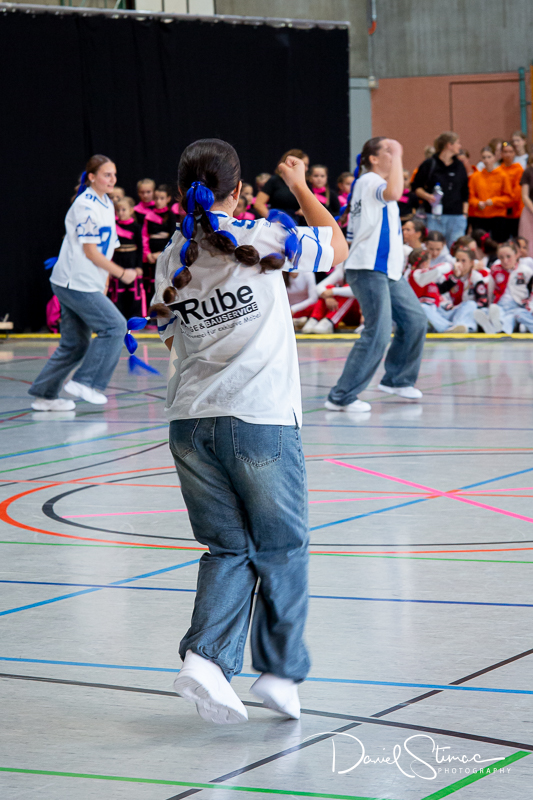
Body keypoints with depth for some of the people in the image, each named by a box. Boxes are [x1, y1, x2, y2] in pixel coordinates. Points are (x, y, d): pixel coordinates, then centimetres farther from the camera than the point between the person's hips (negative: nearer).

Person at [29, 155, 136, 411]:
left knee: (75, 344, 11)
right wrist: (122, 274, -11)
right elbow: (90, 251, -17)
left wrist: (104, 282, 17)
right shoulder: (86, 206, -15)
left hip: (86, 284, 9)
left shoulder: (106, 204, 14)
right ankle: (84, 382, -8)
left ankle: (45, 395, 16)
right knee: (114, 326, -12)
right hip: (75, 282, -9)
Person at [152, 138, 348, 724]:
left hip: (189, 422, 4)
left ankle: (205, 656, -8)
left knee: (228, 549, 11)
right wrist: (301, 187, 22)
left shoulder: (173, 260, 7)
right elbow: (337, 248, 11)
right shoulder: (261, 239, -5)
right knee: (280, 549, 11)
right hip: (261, 418, -4)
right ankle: (280, 671, 15)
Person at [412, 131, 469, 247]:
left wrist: (464, 213, 9)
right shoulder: (429, 165, 1)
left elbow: (465, 193, 17)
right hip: (434, 217, -3)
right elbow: (416, 187, 6)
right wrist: (427, 196, -12)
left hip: (456, 217, 3)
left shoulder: (459, 166, 11)